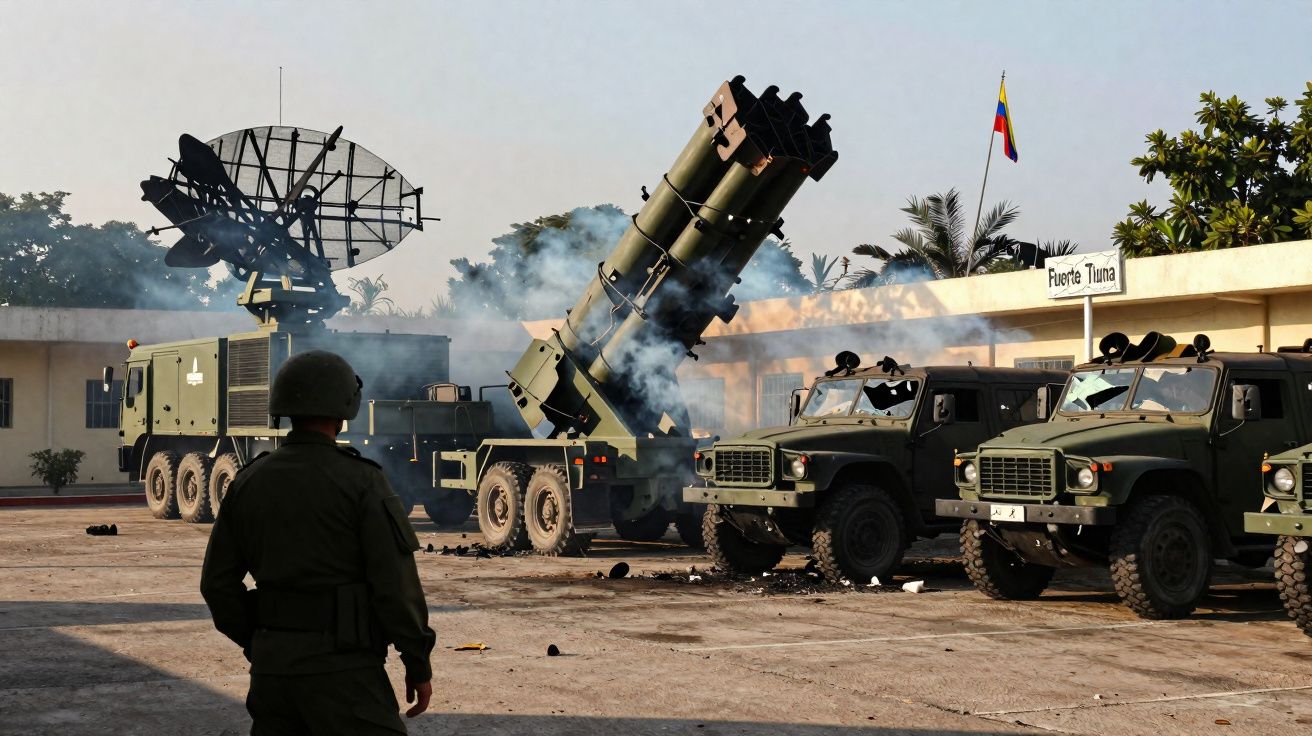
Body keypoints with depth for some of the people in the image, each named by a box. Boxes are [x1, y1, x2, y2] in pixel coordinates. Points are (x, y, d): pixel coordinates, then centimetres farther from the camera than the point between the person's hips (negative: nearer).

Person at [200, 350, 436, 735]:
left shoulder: (248, 481, 5)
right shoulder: (360, 481, -12)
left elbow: (218, 582, 8)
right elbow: (396, 583, -15)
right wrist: (419, 664, -5)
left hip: (275, 661, 6)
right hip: (341, 667, -6)